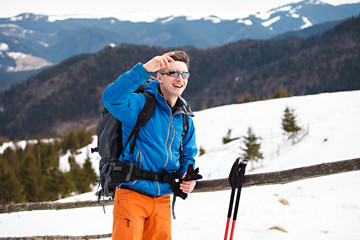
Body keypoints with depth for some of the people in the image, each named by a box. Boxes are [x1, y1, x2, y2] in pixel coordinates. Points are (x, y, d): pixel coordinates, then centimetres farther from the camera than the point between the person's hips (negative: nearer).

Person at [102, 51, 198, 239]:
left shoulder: (185, 119, 14)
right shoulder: (141, 104, -7)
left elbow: (188, 155, 24)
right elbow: (111, 98, -28)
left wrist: (188, 176, 1)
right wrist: (144, 69, -34)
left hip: (162, 199, 6)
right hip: (132, 195, -6)